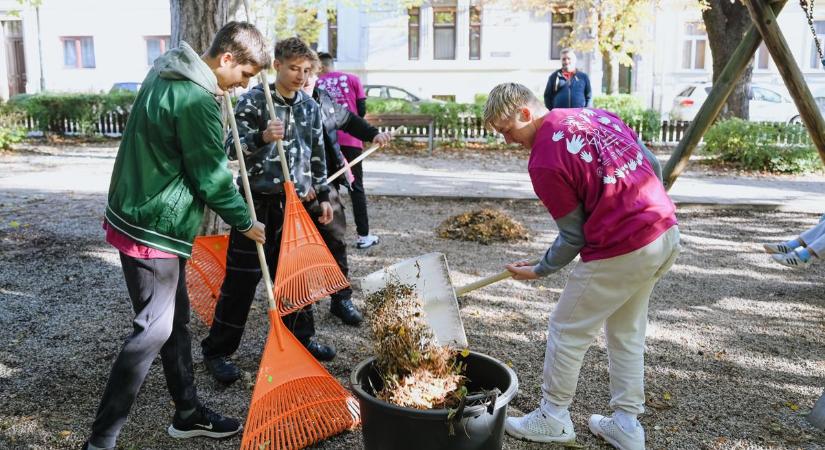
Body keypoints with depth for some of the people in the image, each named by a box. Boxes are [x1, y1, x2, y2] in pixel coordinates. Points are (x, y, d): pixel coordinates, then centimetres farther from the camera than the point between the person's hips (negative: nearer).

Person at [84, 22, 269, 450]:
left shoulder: (168, 73, 9)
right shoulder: (196, 100, -22)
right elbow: (212, 178, -17)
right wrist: (246, 223, -4)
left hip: (141, 215, 10)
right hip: (153, 229, -10)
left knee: (176, 319, 16)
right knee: (152, 330, -3)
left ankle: (188, 414, 29)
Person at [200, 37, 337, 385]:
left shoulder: (310, 107, 10)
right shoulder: (253, 100, -7)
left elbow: (317, 156, 16)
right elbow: (231, 148, -12)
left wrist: (322, 196, 14)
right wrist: (262, 137, -29)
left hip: (296, 201, 5)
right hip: (258, 200, -5)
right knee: (242, 277, -2)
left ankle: (299, 338, 29)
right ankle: (217, 350, 11)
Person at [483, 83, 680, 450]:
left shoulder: (544, 162, -15)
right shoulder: (594, 113, 7)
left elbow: (574, 237, -8)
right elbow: (651, 164, 14)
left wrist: (538, 271, 7)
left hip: (621, 252, -9)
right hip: (668, 233, 9)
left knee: (566, 330, 10)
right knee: (627, 331, 22)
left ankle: (552, 418, 26)